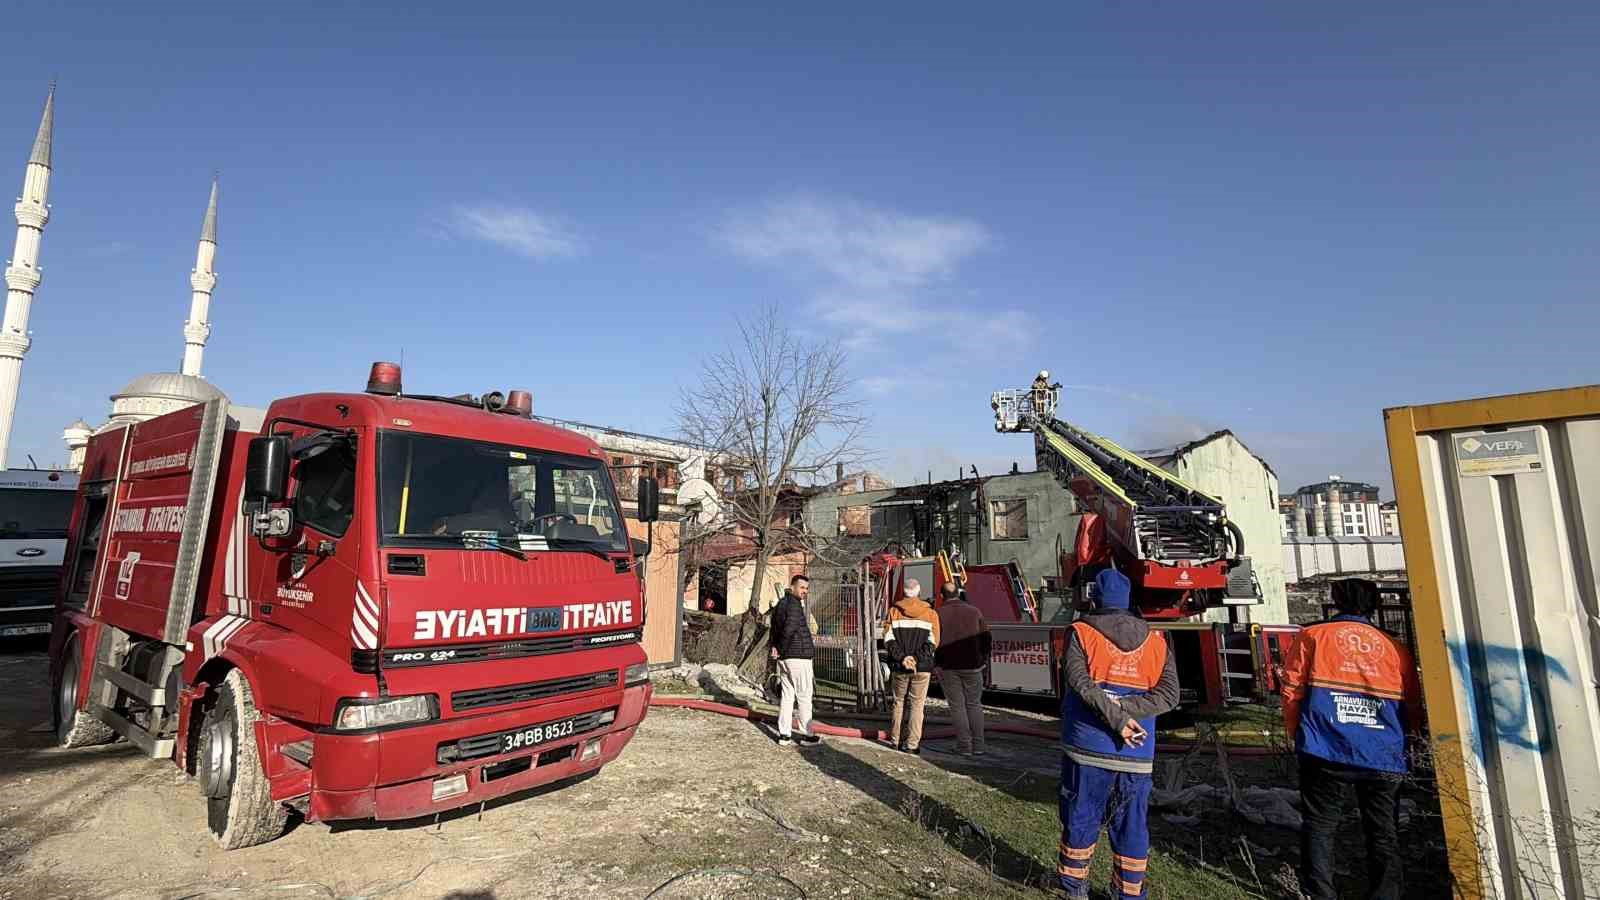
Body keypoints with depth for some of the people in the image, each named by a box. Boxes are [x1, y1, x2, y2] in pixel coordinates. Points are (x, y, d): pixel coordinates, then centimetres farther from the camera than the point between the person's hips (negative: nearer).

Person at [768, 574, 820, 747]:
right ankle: (807, 734, 11)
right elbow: (789, 629, -25)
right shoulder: (794, 605, -15)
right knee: (804, 697, 3)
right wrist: (781, 649, -12)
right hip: (799, 657, -9)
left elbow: (774, 628, 16)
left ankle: (784, 735, 14)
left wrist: (775, 647, 9)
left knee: (786, 696, 11)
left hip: (784, 659, 9)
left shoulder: (780, 604, 15)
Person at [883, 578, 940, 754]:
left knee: (898, 702, 14)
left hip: (899, 667, 1)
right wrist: (916, 658, -10)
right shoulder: (930, 613, 3)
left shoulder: (893, 611, 4)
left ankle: (896, 741, 19)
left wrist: (902, 657, -9)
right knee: (916, 704, 5)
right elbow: (933, 642, -5)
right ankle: (911, 744, 4)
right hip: (922, 667, -1)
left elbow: (888, 639, -5)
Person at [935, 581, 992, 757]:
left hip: (948, 667, -2)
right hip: (972, 666, 2)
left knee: (957, 706, 7)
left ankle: (964, 745, 7)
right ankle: (978, 745, 11)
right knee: (974, 705, 14)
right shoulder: (974, 611, 0)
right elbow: (987, 640, 1)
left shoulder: (938, 614, -6)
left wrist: (936, 662, 5)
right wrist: (982, 658, 13)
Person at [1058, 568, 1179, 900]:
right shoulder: (1155, 640, 6)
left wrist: (1116, 719, -18)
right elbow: (1169, 694, -4)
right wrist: (1124, 710, -11)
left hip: (1087, 748, -2)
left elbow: (1079, 682, -18)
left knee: (1081, 821, 13)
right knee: (1132, 827, 16)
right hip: (1135, 756, 2)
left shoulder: (1080, 632, -4)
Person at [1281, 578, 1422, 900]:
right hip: (1384, 756, 3)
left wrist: (1295, 734, 15)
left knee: (1320, 825, 7)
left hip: (1325, 751, -2)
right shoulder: (1395, 648, 13)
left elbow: (1291, 689, 2)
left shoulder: (1312, 636, 6)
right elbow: (1414, 708, 15)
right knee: (1384, 833, 14)